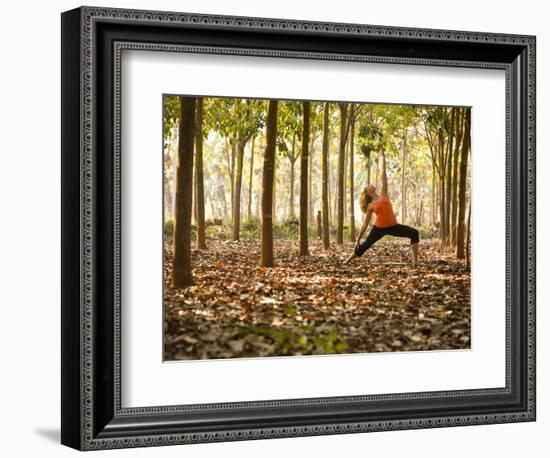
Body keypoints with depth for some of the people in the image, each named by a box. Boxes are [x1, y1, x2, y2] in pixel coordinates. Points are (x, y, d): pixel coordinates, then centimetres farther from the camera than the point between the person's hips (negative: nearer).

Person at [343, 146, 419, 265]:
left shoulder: (383, 195, 10)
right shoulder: (370, 206, 5)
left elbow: (383, 176, 10)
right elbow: (365, 224, 11)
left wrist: (382, 158, 14)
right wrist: (358, 239, 10)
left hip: (393, 226, 2)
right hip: (379, 228, -2)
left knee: (414, 233, -13)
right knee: (365, 246, 5)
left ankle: (415, 260, -15)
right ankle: (347, 260, 26)